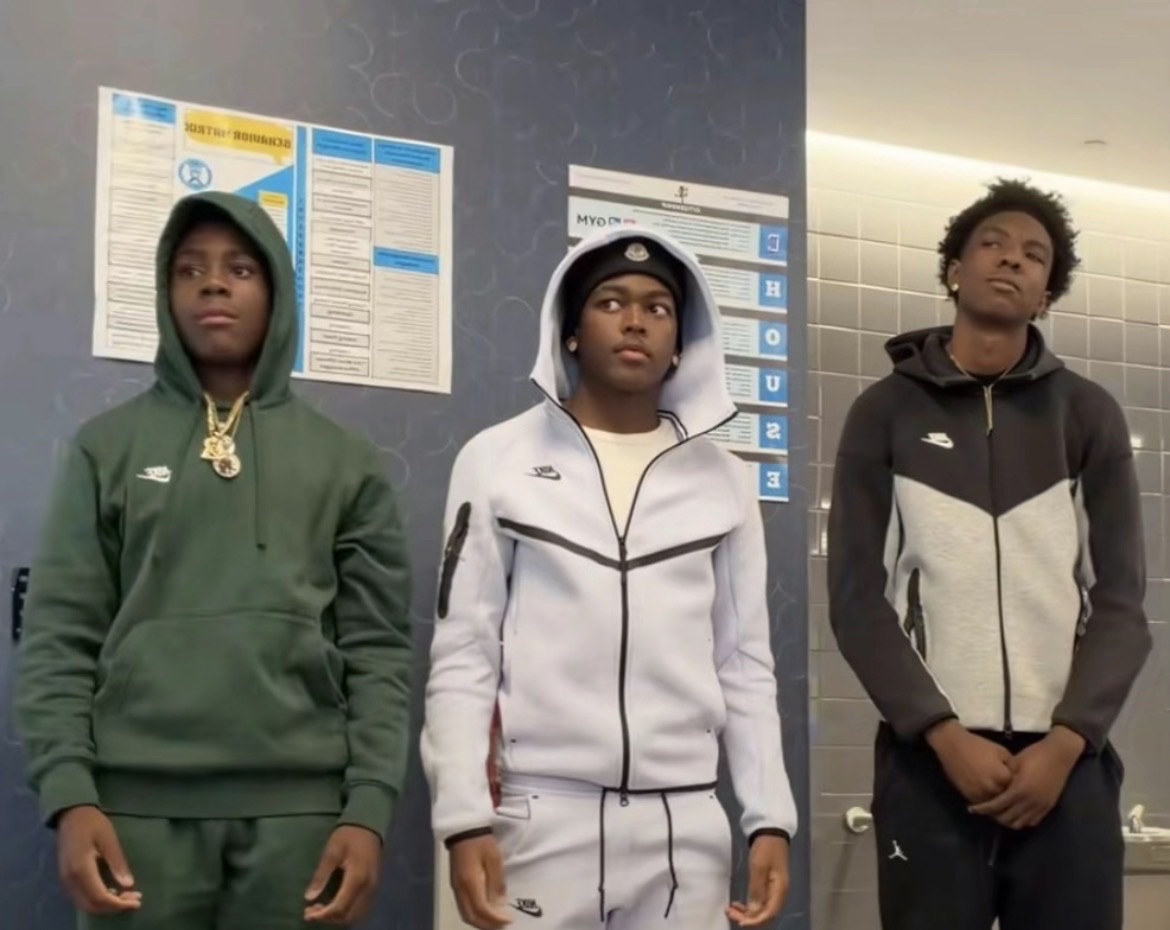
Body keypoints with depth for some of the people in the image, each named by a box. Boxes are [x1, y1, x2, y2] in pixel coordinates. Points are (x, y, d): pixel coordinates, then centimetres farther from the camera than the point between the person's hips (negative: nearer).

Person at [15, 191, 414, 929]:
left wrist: (369, 807, -5)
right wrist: (69, 793, -8)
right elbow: (60, 637, 3)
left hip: (299, 806, 1)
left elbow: (379, 648, 5)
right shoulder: (108, 448, 9)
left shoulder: (345, 463, 10)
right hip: (140, 805, 0)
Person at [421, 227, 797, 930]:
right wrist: (465, 818, -8)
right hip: (543, 814, -2)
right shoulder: (499, 460, 4)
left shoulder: (724, 480, 11)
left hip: (687, 822, 2)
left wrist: (771, 818, 3)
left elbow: (746, 665, 12)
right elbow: (463, 654, 1)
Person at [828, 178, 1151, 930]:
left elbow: (1122, 601, 4)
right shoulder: (887, 412, 8)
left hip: (1067, 762, 1)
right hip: (929, 759, -1)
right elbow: (858, 599, 0)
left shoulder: (1091, 416, 10)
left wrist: (1065, 742, -10)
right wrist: (944, 735, -12)